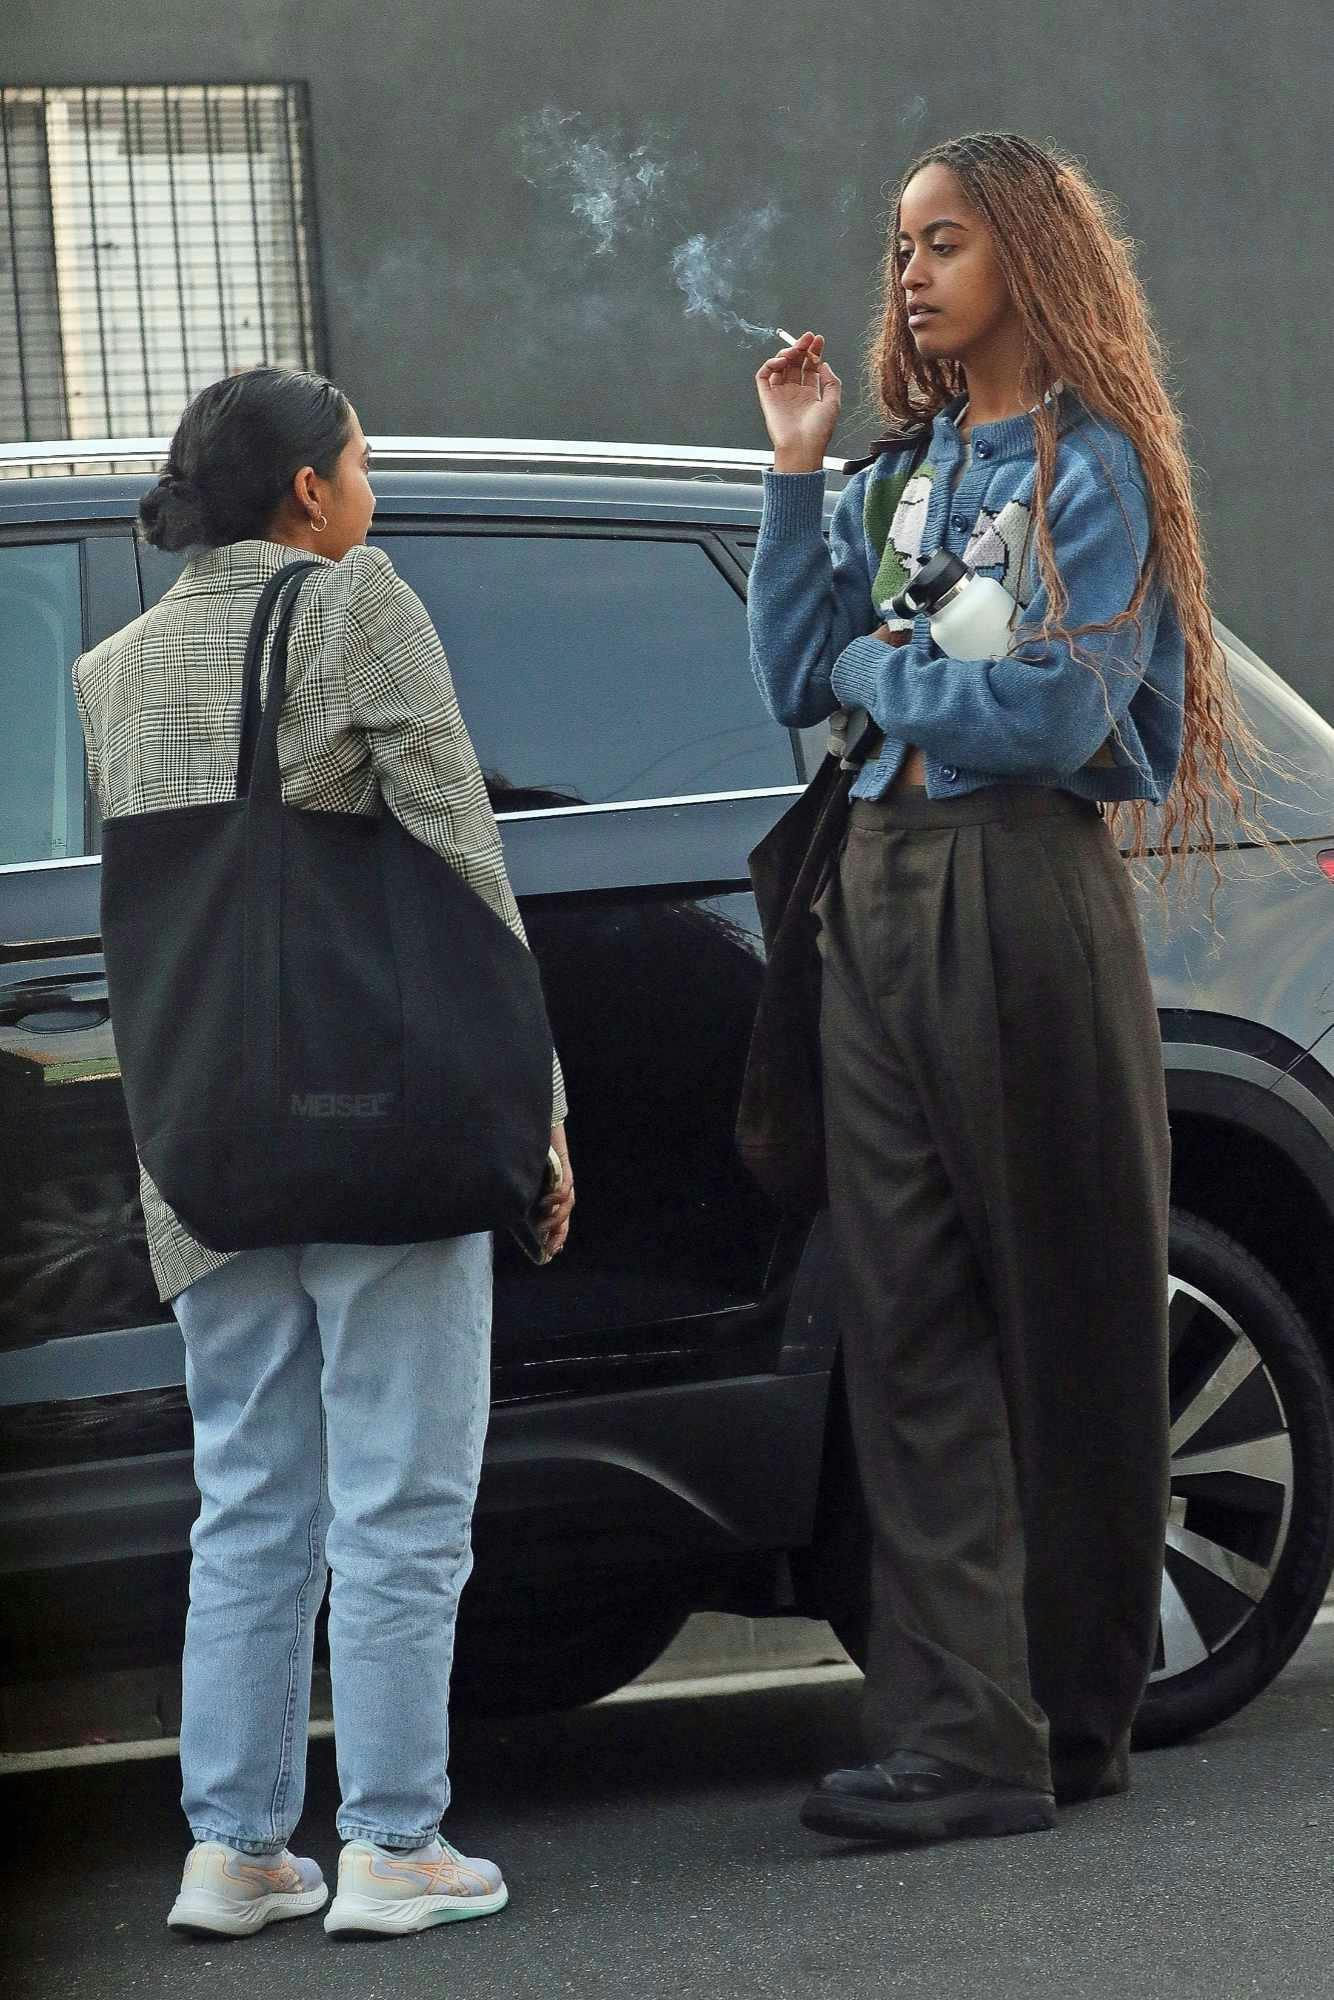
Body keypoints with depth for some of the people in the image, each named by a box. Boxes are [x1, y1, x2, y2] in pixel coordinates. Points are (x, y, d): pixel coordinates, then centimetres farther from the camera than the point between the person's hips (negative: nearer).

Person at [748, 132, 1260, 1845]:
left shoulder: (1094, 468, -3)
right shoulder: (897, 472, 18)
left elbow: (1061, 707, -14)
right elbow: (796, 684, 10)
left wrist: (888, 672, -1)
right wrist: (795, 475, 6)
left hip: (1025, 896, -7)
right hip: (880, 893, 7)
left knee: (1062, 1303, 1)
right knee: (912, 1319, -2)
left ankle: (1071, 1713, 9)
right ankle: (963, 1727, -6)